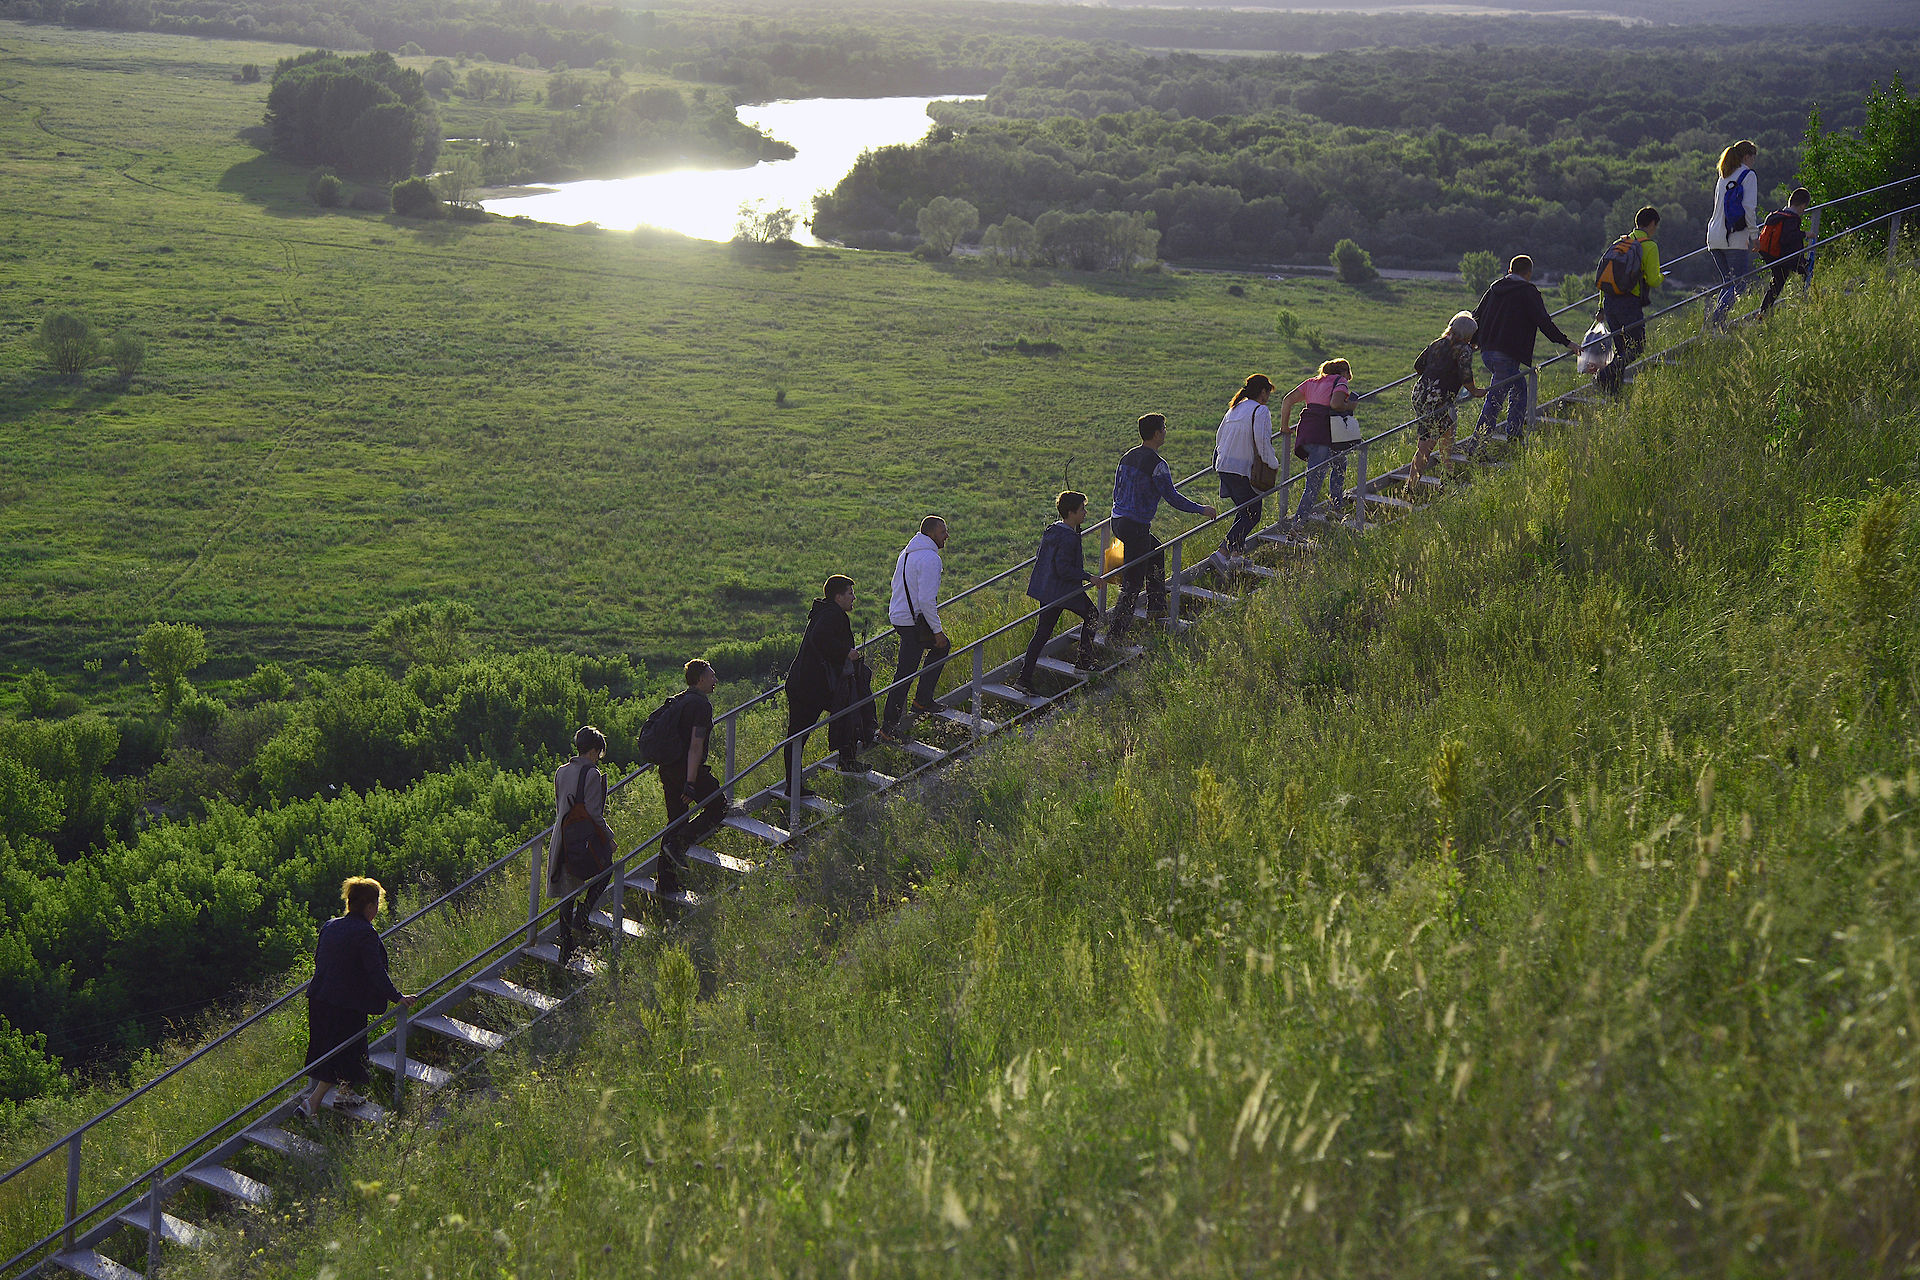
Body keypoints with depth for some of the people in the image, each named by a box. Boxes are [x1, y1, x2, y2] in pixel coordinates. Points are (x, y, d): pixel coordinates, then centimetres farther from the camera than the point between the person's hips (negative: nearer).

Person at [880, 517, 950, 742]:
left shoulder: (907, 552, 12)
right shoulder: (930, 559, -19)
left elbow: (897, 585, 20)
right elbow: (927, 600, -24)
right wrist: (937, 630, -16)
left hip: (898, 616, 10)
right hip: (915, 622, -10)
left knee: (942, 646, 26)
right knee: (905, 673, -4)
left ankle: (922, 700, 26)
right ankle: (889, 728, 1)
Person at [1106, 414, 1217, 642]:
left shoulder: (1128, 456, 9)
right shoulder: (1156, 464, -16)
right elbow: (1172, 497, -14)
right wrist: (1201, 510, -2)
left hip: (1118, 520, 9)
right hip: (1136, 527, -9)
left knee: (1156, 552, 30)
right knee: (1132, 582, -4)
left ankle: (1156, 608, 36)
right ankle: (1115, 633, -5)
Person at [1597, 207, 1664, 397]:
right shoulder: (1650, 247, -4)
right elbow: (1653, 280, -9)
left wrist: (1602, 306, 23)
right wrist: (1661, 277, 16)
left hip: (1609, 301, 7)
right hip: (1630, 303, -7)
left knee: (1621, 349, 15)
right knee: (1636, 348, 0)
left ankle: (1614, 390, 8)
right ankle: (1605, 377, -19)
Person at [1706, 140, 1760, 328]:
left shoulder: (1723, 177, 19)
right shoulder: (1748, 175, -3)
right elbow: (1749, 208, -11)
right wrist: (1754, 234, -6)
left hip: (1714, 239, 7)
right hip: (1735, 238, -7)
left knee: (1728, 283, 13)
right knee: (1739, 284, -6)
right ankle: (1716, 319, -22)